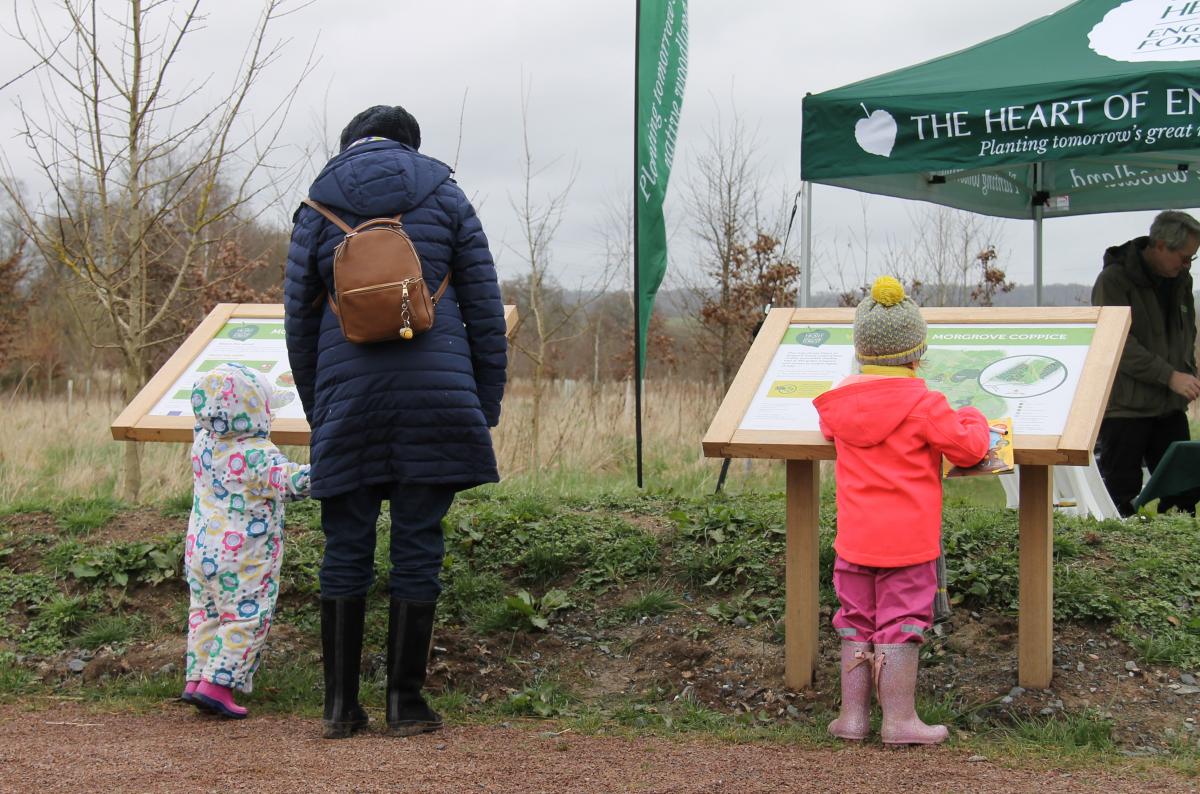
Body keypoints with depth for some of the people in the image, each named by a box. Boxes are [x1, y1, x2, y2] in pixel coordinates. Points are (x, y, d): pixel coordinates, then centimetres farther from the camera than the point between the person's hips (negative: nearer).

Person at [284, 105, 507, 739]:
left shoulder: (317, 211, 9)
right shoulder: (445, 197, 7)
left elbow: (299, 321, 11)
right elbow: (483, 307, 4)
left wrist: (316, 411, 20)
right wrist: (487, 403, 10)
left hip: (348, 400, 1)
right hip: (435, 396, -1)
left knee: (345, 551, 8)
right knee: (418, 550, 3)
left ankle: (340, 705, 10)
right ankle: (406, 703, 7)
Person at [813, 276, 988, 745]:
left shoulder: (839, 403, 3)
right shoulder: (922, 403, -13)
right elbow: (968, 448, -8)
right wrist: (972, 419, 13)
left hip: (854, 537, 5)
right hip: (908, 539, -4)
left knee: (856, 624, 13)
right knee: (900, 623, 2)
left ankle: (853, 714, 16)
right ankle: (899, 719, 6)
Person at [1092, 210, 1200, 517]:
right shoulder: (1114, 280, -11)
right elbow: (1117, 345, -19)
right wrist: (1170, 376, -22)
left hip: (1170, 407, 7)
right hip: (1125, 407, -7)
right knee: (1122, 494, -3)